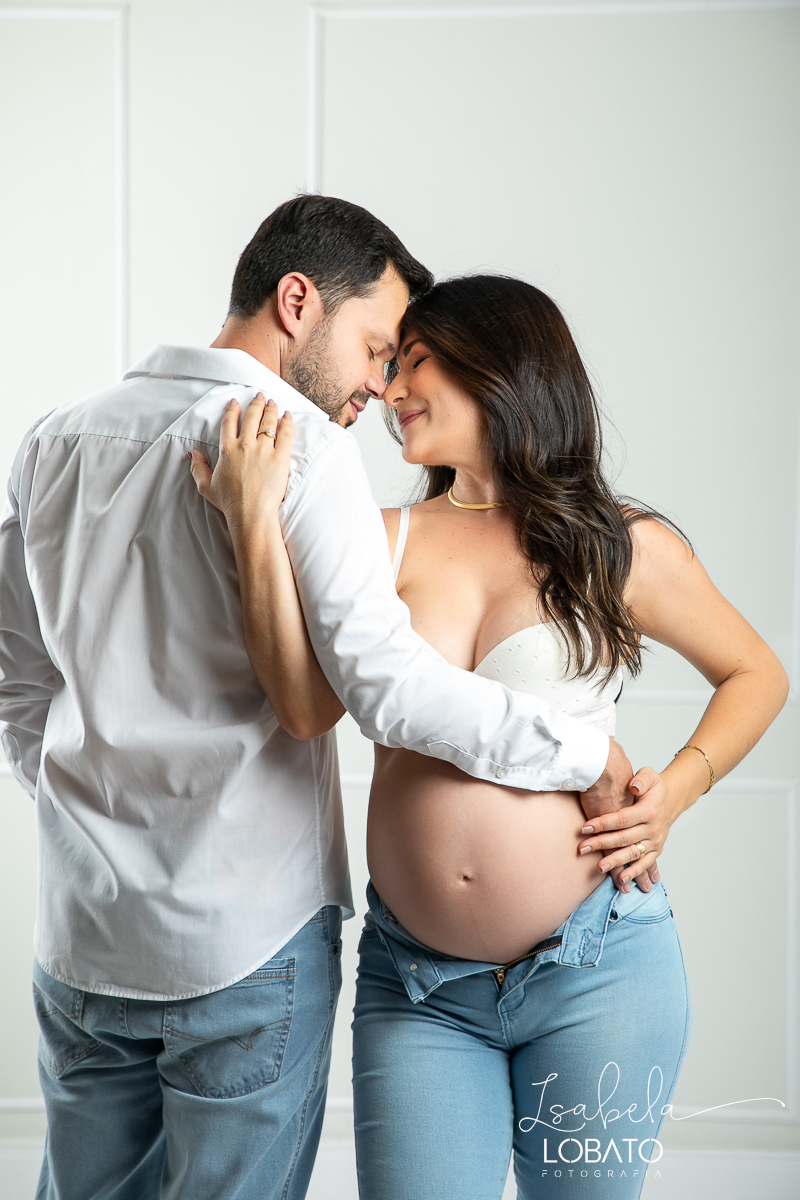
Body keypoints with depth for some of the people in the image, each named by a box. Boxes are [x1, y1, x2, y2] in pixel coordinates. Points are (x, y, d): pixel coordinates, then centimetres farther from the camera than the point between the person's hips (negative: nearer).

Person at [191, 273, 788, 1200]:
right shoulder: (386, 541, 4)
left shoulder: (622, 549, 0)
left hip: (594, 967, -1)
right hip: (415, 983, 2)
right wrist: (258, 518, -15)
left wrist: (676, 790, -2)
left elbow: (756, 675, 13)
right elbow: (306, 705, -11)